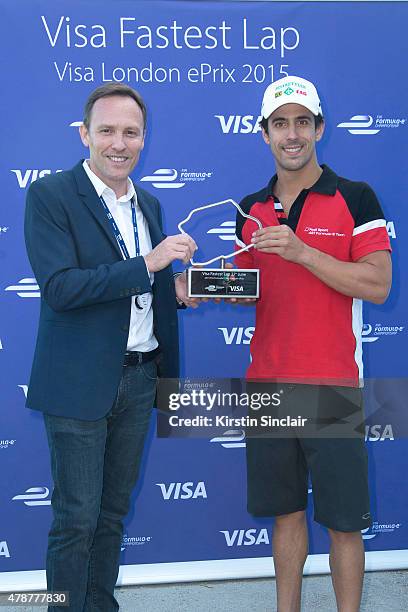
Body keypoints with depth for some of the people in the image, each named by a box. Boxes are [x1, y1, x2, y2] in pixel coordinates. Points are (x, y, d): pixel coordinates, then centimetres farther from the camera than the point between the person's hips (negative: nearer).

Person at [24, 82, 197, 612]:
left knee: (113, 510, 17)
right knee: (76, 518, 2)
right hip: (79, 383, -6)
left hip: (139, 378, 6)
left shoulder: (149, 205, 12)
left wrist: (176, 290, -2)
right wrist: (148, 263, -23)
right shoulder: (50, 195, -9)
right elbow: (58, 288, -21)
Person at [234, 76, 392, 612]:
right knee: (284, 510, 15)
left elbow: (377, 285, -12)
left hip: (332, 385, -4)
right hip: (268, 382, 4)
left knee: (343, 520, 5)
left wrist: (301, 250, -21)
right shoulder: (251, 209, 10)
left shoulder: (355, 199, -4)